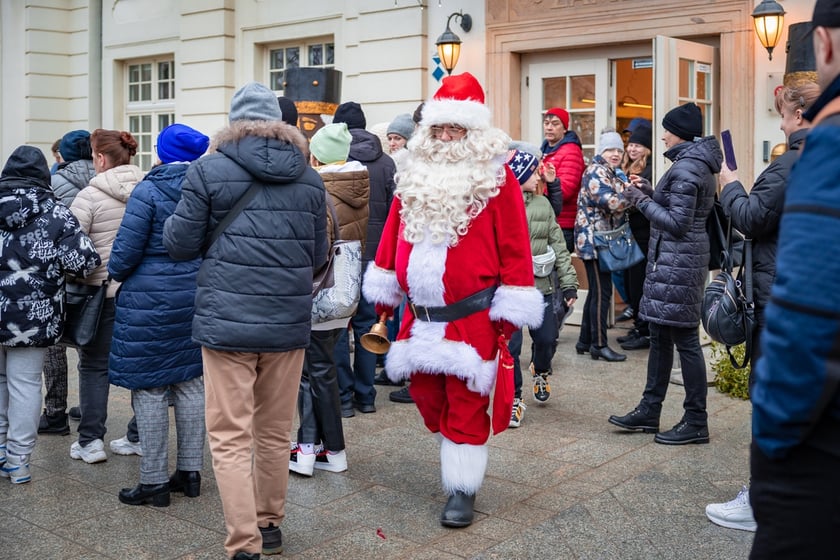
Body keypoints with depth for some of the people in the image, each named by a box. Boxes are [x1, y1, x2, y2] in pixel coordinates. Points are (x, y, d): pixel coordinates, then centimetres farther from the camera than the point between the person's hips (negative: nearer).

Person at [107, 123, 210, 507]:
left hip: (150, 301, -6)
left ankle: (154, 482, 7)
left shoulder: (148, 191, -12)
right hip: (195, 299, 6)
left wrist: (116, 273, 7)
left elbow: (127, 249, -13)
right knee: (191, 384, 12)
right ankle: (190, 472, 20)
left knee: (149, 390, 1)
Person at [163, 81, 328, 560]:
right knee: (275, 433, 16)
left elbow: (180, 245, -1)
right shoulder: (309, 178, 6)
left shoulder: (209, 170, -4)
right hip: (288, 322, 4)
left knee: (231, 437, 2)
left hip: (228, 320, -4)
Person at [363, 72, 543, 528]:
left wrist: (509, 311, -10)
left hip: (471, 316, -5)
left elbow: (513, 246, -8)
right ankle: (457, 453, 38)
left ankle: (463, 489, 14)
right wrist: (384, 293, 13)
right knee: (424, 390, 13)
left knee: (465, 403, 2)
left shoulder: (496, 177, -6)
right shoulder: (415, 174, 9)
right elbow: (393, 233, 14)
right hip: (420, 314, 5)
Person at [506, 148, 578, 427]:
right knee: (510, 346, 1)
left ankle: (541, 372, 44)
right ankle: (514, 399, 18)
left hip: (541, 286, 4)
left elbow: (558, 245, 8)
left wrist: (568, 283, 6)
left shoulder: (543, 204, 6)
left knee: (546, 338, 12)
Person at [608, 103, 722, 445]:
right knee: (660, 337, 14)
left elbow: (677, 222, -20)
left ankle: (696, 422, 5)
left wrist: (641, 200, -10)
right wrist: (650, 192, 11)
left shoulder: (686, 167, -16)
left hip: (677, 262, -11)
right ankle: (649, 411, 23)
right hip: (671, 260, 11)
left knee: (685, 340, -3)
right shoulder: (698, 164, 15)